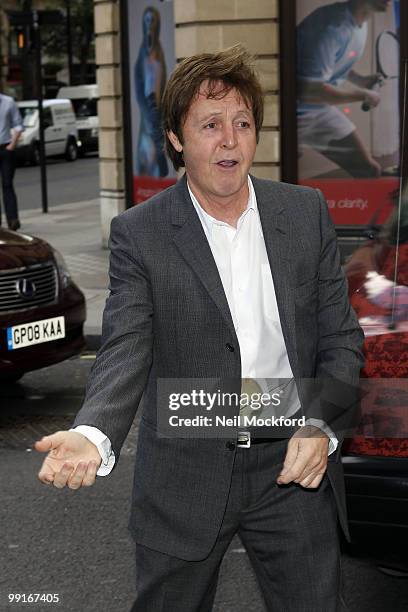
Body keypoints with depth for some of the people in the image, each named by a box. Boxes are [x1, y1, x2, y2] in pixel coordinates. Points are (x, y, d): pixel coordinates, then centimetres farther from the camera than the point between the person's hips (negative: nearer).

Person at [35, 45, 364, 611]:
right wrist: (92, 436, -35)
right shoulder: (139, 233, -7)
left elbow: (341, 337, 3)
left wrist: (320, 426, -13)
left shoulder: (306, 212, 1)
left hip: (295, 464, 2)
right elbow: (125, 352, -15)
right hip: (186, 476, -1)